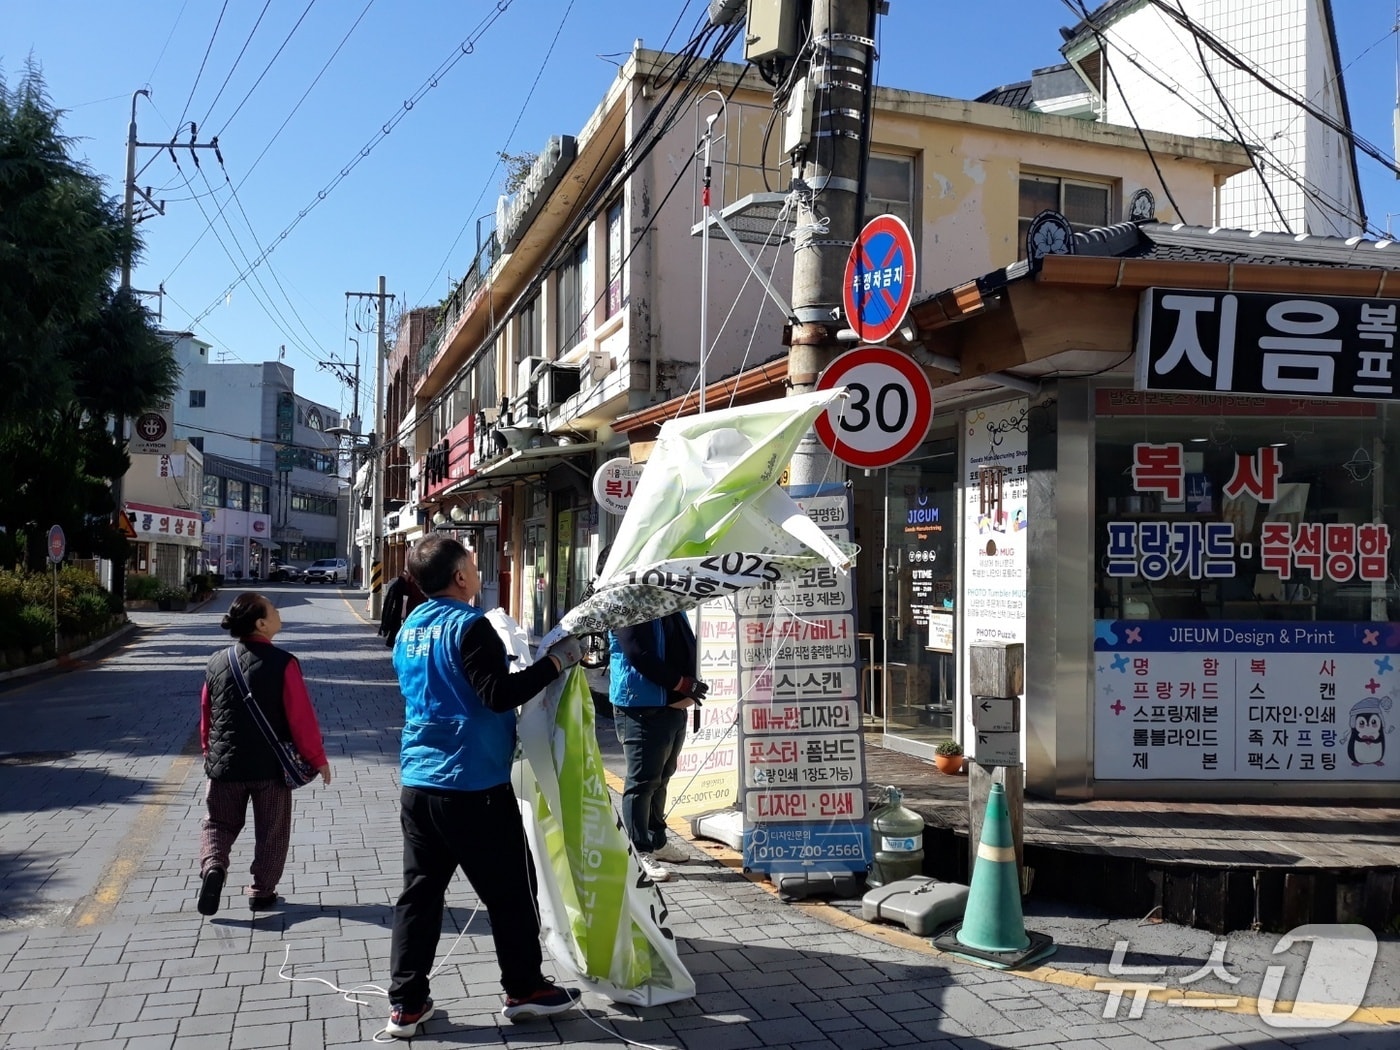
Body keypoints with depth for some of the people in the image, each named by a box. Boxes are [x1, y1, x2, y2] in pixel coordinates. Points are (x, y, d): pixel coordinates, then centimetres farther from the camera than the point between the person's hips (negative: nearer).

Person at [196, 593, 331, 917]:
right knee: (271, 832, 13)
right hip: (271, 766, -3)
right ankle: (262, 892, 19)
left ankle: (213, 865, -5)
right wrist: (318, 758, -2)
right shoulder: (283, 663, -15)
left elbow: (206, 715, 9)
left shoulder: (216, 663, 0)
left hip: (224, 764, 3)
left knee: (218, 822, 20)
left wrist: (210, 754, 25)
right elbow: (301, 718, -13)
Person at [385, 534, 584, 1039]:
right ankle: (524, 989, 20)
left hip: (418, 782, 8)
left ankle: (406, 1002, 14)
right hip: (474, 785, -7)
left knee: (420, 892, 10)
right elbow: (500, 695, -20)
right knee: (510, 891, 7)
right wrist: (555, 661, -14)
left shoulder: (409, 629, 11)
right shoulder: (468, 625, -15)